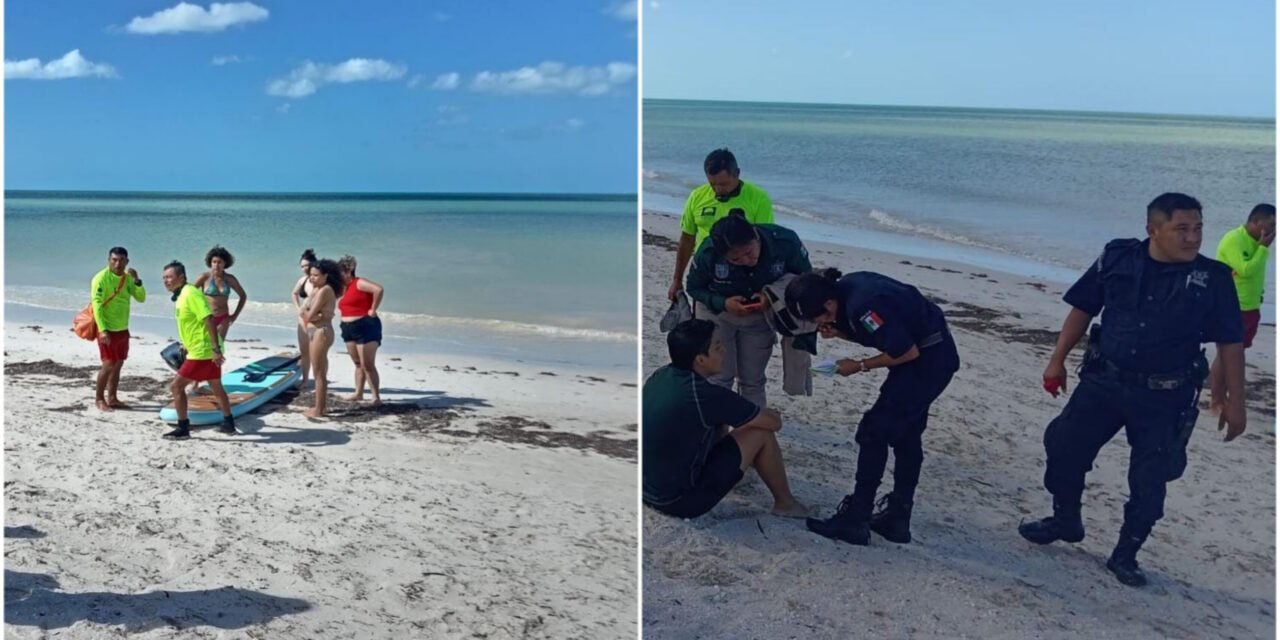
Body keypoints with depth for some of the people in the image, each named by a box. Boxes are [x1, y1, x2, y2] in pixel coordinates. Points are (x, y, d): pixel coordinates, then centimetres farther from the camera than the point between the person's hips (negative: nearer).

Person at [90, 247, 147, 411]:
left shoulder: (127, 278, 6)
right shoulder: (101, 278, -14)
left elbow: (141, 298, 4)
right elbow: (96, 305, -19)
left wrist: (136, 280, -12)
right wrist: (102, 330, -26)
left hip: (123, 329, 7)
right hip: (108, 329, -7)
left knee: (118, 364, 11)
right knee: (108, 364, -7)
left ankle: (112, 398, 20)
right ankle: (99, 399, 5)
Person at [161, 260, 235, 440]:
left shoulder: (190, 294, -18)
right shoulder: (182, 295, 11)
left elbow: (209, 320, -24)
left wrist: (216, 348, -28)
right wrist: (188, 344, 30)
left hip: (202, 352, -10)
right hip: (207, 350, 10)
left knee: (176, 386, -5)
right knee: (216, 388, 19)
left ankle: (183, 429, 2)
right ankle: (229, 424, 30)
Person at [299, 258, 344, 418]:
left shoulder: (325, 290, -16)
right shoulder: (316, 290, 14)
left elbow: (309, 315, -19)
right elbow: (302, 312, 6)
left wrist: (308, 315, 2)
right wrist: (311, 316, -13)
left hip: (321, 332, -10)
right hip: (315, 332, 10)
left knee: (319, 373, -5)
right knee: (320, 373, 16)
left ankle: (318, 410, 0)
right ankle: (318, 407, 24)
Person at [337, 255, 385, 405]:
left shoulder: (359, 283, -11)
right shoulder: (344, 288, 15)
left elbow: (378, 289, -26)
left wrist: (373, 310, -21)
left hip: (365, 326, -9)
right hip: (349, 329, 9)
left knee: (368, 365, -10)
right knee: (358, 364, 15)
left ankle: (377, 397, -6)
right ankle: (358, 393, 23)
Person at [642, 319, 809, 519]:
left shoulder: (659, 376, -1)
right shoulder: (704, 395, -24)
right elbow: (775, 422, -9)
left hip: (646, 491, 8)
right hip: (680, 500, -8)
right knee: (761, 433, -2)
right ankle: (785, 503, 19)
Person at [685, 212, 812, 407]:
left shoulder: (786, 242, -31)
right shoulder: (708, 252, -32)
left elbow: (806, 277, -13)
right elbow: (694, 288, -13)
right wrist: (723, 304, -32)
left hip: (760, 314, 2)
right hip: (717, 312, -1)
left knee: (753, 380, 11)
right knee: (718, 378, 0)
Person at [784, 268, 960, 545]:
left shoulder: (862, 304, -29)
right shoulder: (846, 288, -2)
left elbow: (907, 352, -23)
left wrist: (860, 366, -13)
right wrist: (837, 332, -5)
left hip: (927, 359, -10)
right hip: (933, 356, 10)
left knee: (874, 432, -7)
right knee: (905, 435, 15)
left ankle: (854, 520, 0)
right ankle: (897, 518, 24)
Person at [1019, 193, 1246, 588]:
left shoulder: (1213, 278, -9)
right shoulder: (1117, 258, -6)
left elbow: (1230, 343, -3)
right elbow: (1082, 310, 4)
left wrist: (1234, 401, -4)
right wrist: (1058, 360, 4)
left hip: (1165, 398, -1)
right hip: (1103, 381, 2)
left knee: (1149, 482, 5)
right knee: (1064, 449, 6)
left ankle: (1126, 555, 25)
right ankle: (1065, 522, 31)